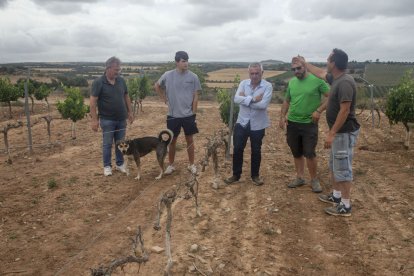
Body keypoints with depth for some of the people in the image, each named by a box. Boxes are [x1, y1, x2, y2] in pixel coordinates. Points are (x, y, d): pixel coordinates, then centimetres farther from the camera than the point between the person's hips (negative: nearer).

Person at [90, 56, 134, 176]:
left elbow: (126, 97, 13)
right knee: (107, 144, 5)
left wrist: (130, 112, 10)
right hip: (107, 120, -4)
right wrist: (94, 119, -16)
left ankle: (120, 164, 25)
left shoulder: (121, 80, 4)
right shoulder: (98, 82, -11)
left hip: (121, 119, 4)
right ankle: (107, 166, 18)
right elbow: (93, 101, -12)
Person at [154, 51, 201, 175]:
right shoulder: (168, 75, -4)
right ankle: (171, 165, 25)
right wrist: (165, 99, 6)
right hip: (173, 115, 1)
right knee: (172, 140, 10)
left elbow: (196, 97, -3)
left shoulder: (193, 77, -6)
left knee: (189, 139, 9)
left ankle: (191, 164, 24)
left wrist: (193, 113, -5)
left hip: (188, 115, 0)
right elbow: (157, 86, 14)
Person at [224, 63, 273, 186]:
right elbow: (236, 99, -17)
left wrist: (245, 99, -17)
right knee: (237, 149, 6)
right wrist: (253, 99, -24)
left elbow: (263, 104, -24)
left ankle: (255, 175, 29)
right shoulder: (243, 83, -2)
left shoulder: (267, 86, -11)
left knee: (256, 151, 11)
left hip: (258, 124, -2)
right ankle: (236, 174, 23)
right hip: (242, 122, 2)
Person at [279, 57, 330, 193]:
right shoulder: (291, 82, 7)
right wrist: (282, 116, 3)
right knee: (296, 153, 13)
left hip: (309, 124, -5)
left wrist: (319, 110, -16)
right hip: (292, 123, 5)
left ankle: (314, 180, 17)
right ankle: (300, 178, 28)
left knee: (310, 154, -3)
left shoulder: (317, 80, -9)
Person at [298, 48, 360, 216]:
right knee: (334, 166, 20)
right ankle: (336, 195, 34)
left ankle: (345, 206, 9)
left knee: (343, 168, -2)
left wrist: (331, 134, -24)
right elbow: (319, 73, 28)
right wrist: (304, 63, 36)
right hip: (338, 131, 10)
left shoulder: (345, 83, -23)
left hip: (344, 133, -10)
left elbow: (345, 111, -26)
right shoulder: (335, 78, 7)